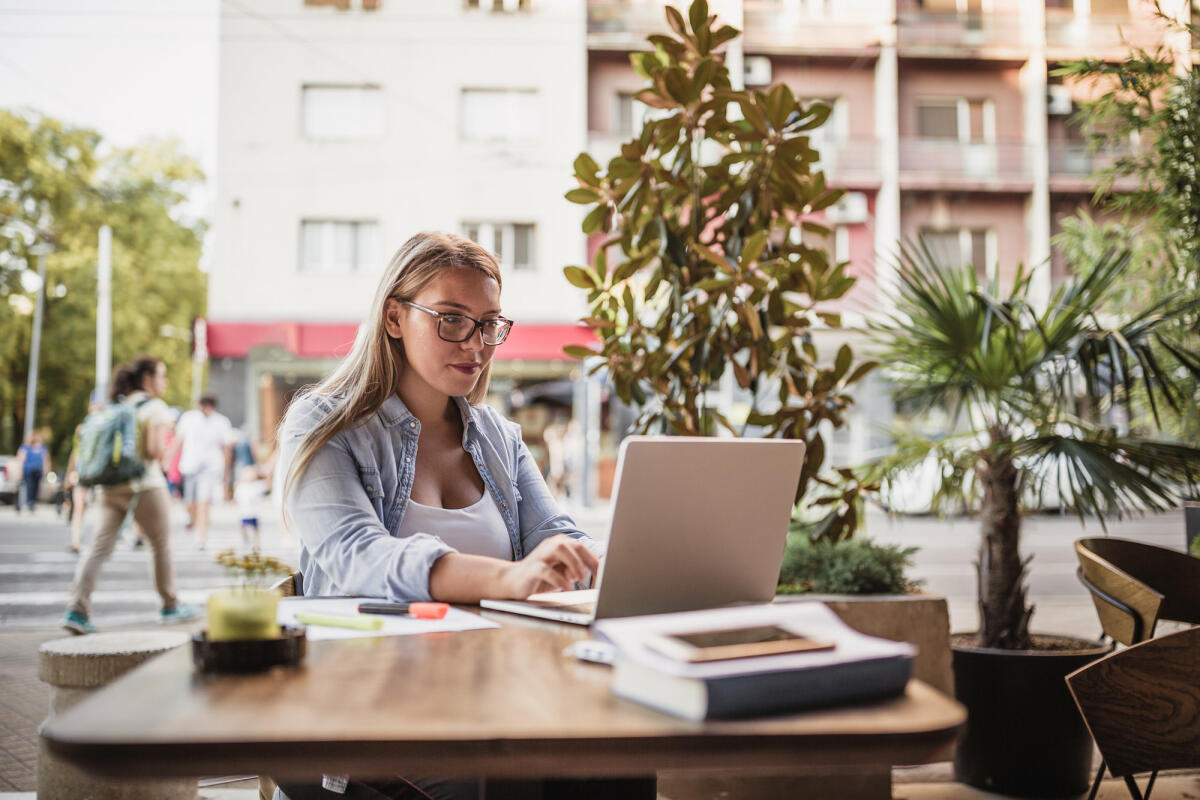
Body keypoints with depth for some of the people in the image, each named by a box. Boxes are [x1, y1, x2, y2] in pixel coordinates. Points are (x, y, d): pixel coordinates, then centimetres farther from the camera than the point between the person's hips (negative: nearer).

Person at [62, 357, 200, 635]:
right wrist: (163, 452, 2)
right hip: (144, 485, -6)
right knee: (161, 545, 11)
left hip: (111, 486, 6)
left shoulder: (117, 405, 13)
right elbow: (155, 450, -18)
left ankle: (77, 610, -11)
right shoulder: (155, 407, -8)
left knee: (99, 548, 1)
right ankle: (170, 606, 23)